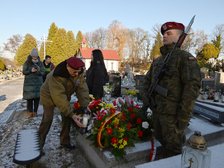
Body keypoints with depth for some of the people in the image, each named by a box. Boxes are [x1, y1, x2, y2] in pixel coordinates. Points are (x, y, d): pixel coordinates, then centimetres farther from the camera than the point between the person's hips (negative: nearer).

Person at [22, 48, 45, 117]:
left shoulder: (40, 63, 3)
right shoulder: (27, 63, 0)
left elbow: (43, 72, 0)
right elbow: (24, 72, 0)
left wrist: (39, 71, -22)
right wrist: (30, 71, -18)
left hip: (38, 83, 1)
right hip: (29, 83, -1)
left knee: (37, 97, 1)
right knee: (29, 98, -4)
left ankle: (35, 111, 14)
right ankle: (30, 111, 11)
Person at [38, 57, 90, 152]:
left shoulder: (79, 73, -22)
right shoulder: (56, 76, -40)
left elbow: (82, 89, -22)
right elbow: (59, 98, -41)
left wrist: (85, 106, -32)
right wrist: (72, 114, -43)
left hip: (65, 96, 6)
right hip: (49, 96, -5)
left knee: (67, 118, 5)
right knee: (47, 121, -3)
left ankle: (65, 142, 22)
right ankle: (39, 146, 15)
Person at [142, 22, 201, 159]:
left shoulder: (185, 58, -9)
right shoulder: (158, 60, 13)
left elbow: (193, 86, -19)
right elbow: (148, 81, 19)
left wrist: (184, 115, -22)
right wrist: (146, 101, 7)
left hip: (173, 113, -7)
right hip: (156, 110, 7)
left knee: (173, 147, 9)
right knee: (160, 140, 22)